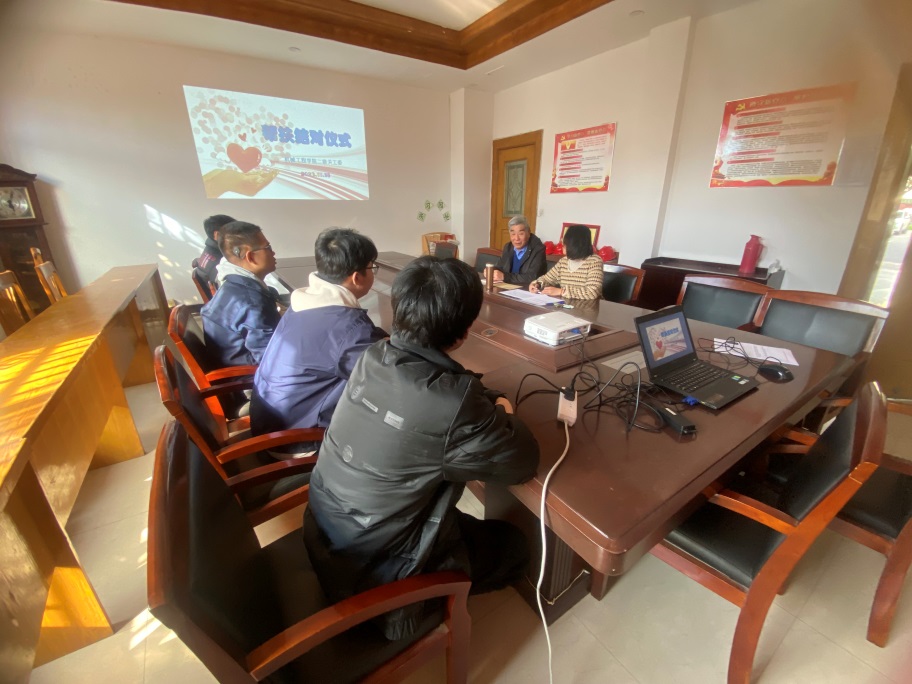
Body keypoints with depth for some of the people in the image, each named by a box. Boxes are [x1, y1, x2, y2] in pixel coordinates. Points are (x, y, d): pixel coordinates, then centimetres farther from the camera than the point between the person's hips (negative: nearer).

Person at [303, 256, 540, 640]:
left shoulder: (373, 358, -13)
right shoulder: (455, 404, -34)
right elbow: (523, 464, -17)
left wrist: (488, 405, -7)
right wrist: (505, 415, 0)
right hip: (369, 569, -6)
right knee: (514, 546, 13)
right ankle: (408, 604, 16)